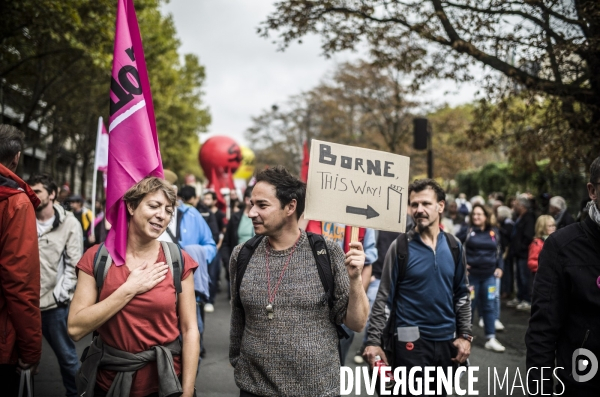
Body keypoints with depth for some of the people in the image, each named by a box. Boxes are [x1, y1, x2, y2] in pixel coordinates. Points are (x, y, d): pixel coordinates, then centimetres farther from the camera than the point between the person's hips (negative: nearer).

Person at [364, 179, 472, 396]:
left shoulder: (453, 246, 5)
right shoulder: (401, 246, -7)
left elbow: (461, 294, 11)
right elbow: (383, 298, -8)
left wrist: (465, 334, 4)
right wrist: (373, 340, -13)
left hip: (447, 340, 5)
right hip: (410, 341, -4)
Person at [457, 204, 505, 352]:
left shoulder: (494, 232, 6)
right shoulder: (467, 231, -5)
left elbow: (499, 252, 15)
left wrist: (500, 267, 6)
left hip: (489, 275, 3)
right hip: (471, 274, -3)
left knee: (489, 306, 6)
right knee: (469, 305, 5)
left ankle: (491, 339, 11)